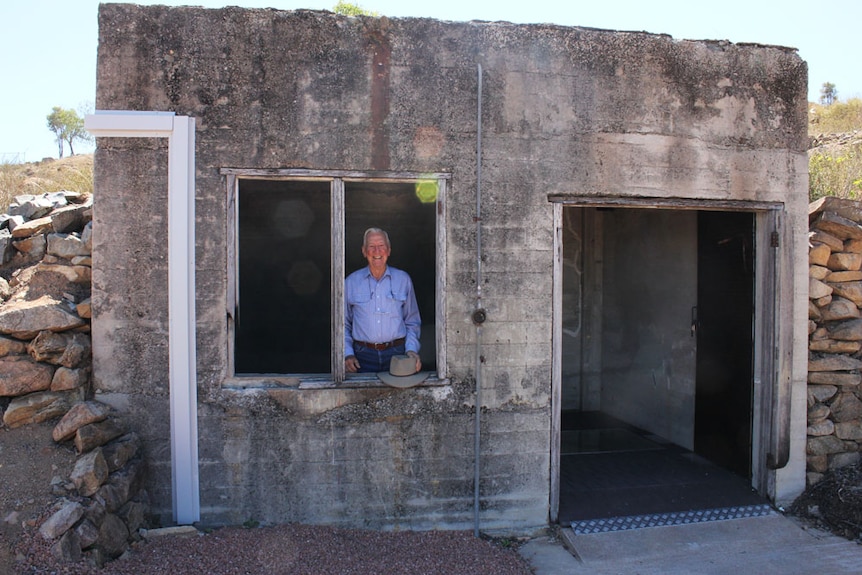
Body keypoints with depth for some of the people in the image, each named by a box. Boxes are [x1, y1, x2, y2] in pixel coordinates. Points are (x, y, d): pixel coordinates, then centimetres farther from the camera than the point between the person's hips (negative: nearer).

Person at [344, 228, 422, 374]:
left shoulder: (403, 279, 7)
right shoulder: (351, 282, 6)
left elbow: (412, 322, 10)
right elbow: (343, 324, 10)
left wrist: (412, 350, -3)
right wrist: (347, 354, -3)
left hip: (396, 353, 1)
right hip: (363, 356, 0)